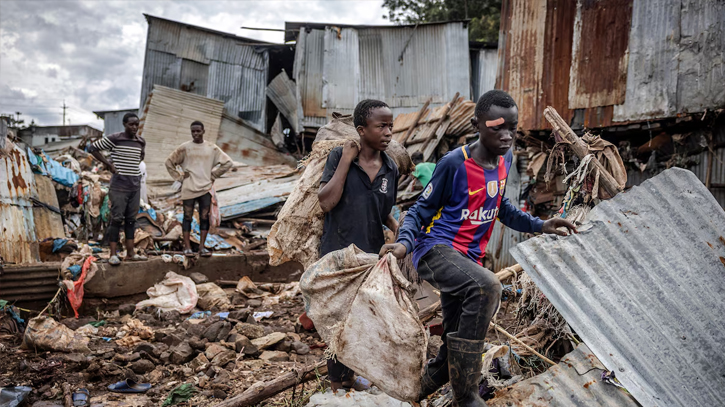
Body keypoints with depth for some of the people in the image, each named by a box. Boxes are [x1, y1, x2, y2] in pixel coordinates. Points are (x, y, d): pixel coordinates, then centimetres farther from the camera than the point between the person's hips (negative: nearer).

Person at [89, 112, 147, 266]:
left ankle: (130, 253, 13)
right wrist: (108, 164, -5)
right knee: (117, 219, -5)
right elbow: (93, 148, -2)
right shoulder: (114, 139, -8)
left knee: (131, 219, 8)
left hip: (135, 184, 5)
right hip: (119, 184, -5)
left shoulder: (141, 142, 8)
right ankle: (113, 254, -2)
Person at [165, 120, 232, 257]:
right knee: (188, 217, 1)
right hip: (188, 188, -1)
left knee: (205, 218, 0)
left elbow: (227, 162, 9)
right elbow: (169, 162, 9)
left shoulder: (212, 148, 5)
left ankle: (202, 247, 6)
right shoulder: (184, 148, 2)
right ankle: (187, 248, 4)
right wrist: (179, 177, 2)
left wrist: (214, 175, 3)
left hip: (206, 188, 1)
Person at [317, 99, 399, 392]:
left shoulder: (390, 168, 0)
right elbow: (326, 202, -21)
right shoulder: (339, 156, -11)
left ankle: (349, 375, 39)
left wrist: (397, 227, -7)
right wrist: (346, 161, -21)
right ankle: (336, 383, 26)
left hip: (372, 256, 5)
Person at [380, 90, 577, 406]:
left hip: (468, 259, 8)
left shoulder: (504, 159, 6)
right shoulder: (454, 163, -14)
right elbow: (420, 210, -6)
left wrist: (539, 226, 13)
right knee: (487, 287, -36)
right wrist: (404, 243, -24)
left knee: (455, 349, 9)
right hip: (436, 250, -8)